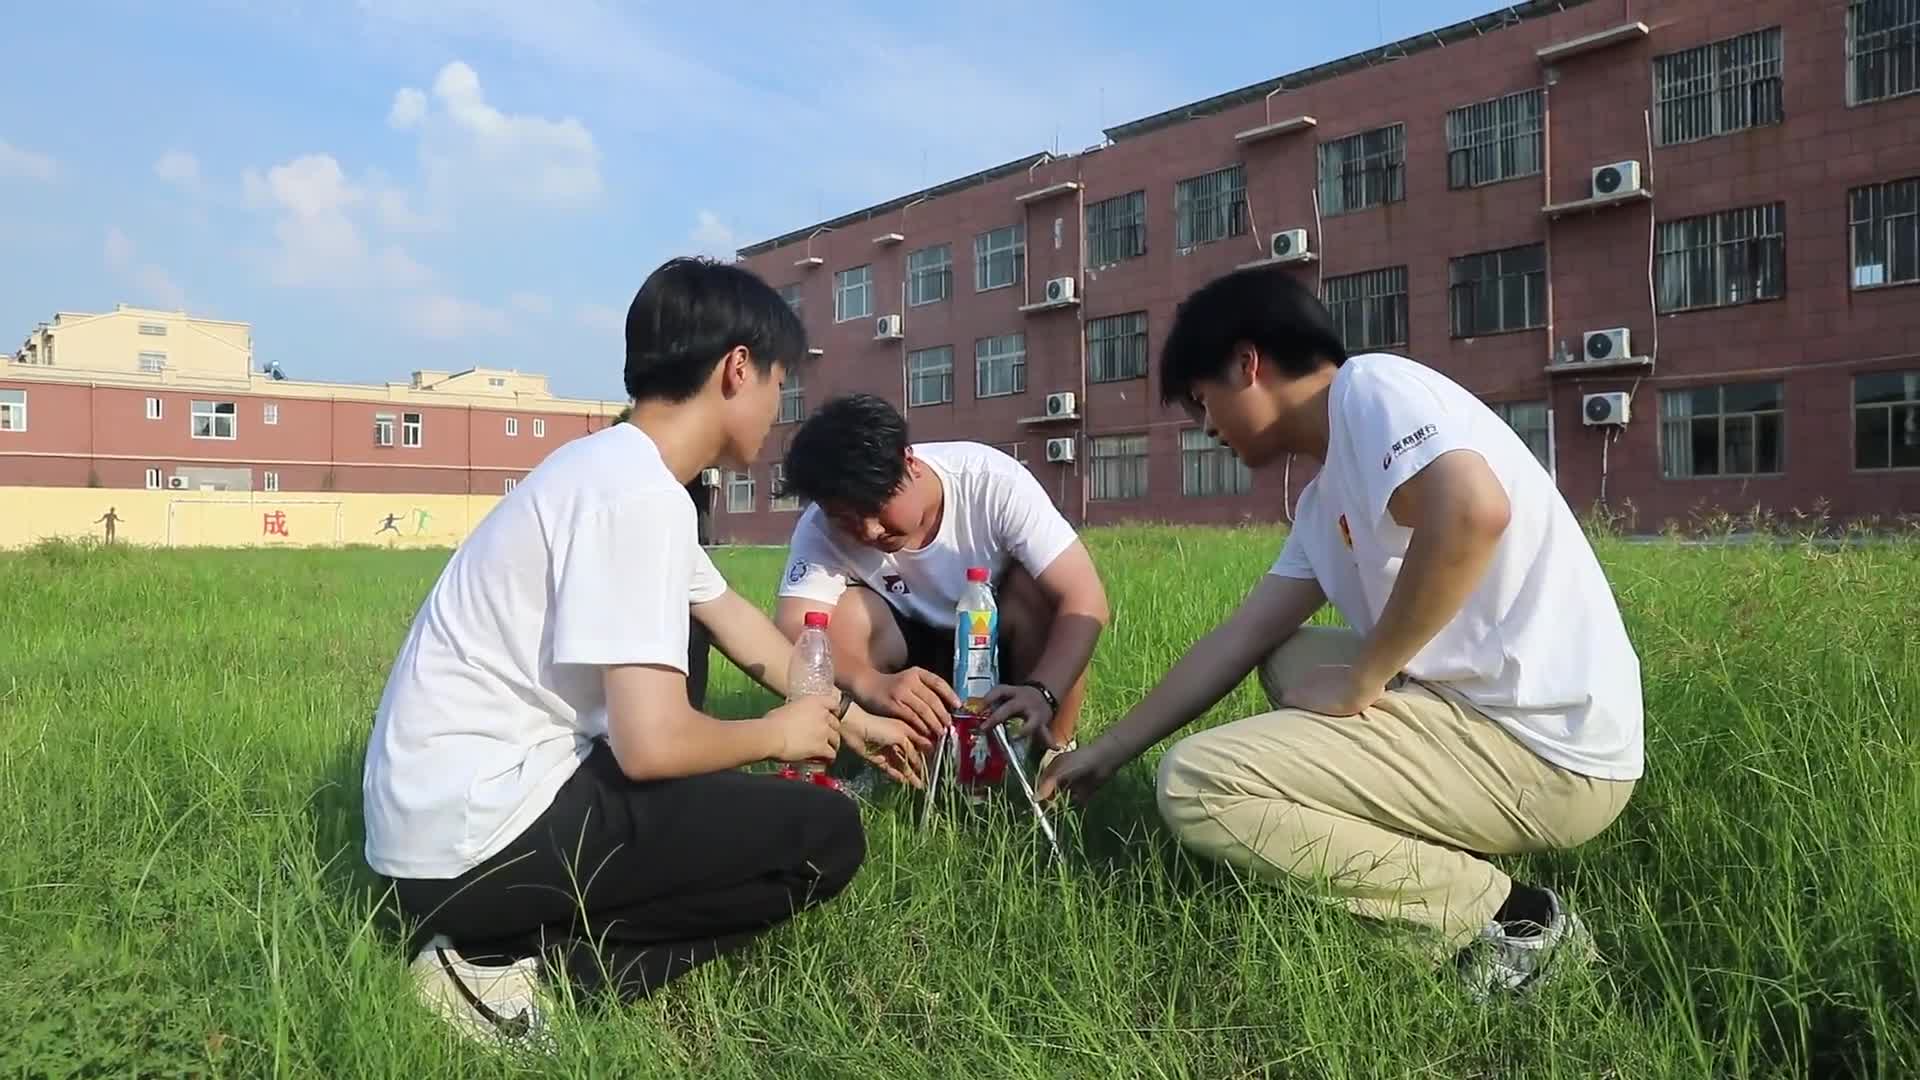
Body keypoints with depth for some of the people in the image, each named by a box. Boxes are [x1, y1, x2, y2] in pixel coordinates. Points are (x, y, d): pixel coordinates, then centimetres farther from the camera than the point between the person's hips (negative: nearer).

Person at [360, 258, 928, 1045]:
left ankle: (527, 942, 10)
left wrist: (847, 718, 27)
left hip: (441, 816, 9)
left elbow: (733, 618, 22)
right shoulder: (639, 492, -21)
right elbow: (652, 744, -25)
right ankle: (532, 967, -6)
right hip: (475, 837, -9)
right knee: (827, 837, -5)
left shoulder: (619, 467, 10)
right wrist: (779, 735, -5)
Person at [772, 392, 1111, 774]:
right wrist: (872, 684, -56)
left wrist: (1043, 692, -49)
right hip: (912, 652, 1)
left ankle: (1052, 752, -14)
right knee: (843, 613, -28)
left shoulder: (993, 481, -29)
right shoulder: (822, 528, -24)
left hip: (998, 643, -1)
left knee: (1040, 587, -31)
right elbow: (793, 632, -36)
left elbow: (1084, 599, -33)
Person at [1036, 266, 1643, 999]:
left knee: (1193, 785, -11)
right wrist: (1107, 751, 23)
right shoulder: (1326, 500, 17)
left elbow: (1473, 512, -29)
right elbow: (1239, 640, 19)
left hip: (1541, 748, -10)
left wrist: (1363, 681, -16)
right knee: (1288, 658, 27)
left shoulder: (1371, 385, -10)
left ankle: (1501, 918, -5)